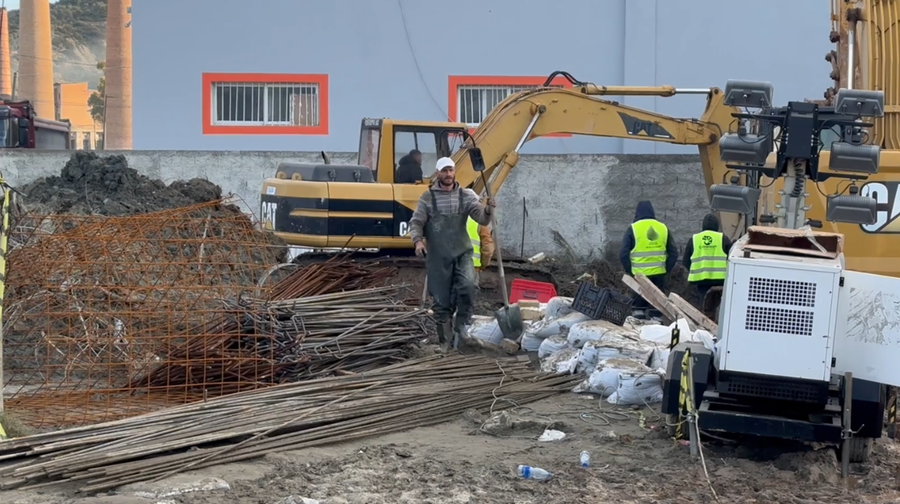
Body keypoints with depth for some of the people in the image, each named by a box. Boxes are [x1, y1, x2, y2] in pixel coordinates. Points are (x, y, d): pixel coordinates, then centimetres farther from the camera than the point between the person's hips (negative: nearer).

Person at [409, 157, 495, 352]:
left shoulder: (467, 195, 4)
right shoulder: (427, 197, 1)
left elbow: (482, 219, -4)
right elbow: (416, 223, 1)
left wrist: (487, 210, -26)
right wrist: (418, 240, -18)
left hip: (462, 253, 0)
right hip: (438, 257, 0)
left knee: (467, 285, -25)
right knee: (442, 301, 3)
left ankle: (460, 325, -3)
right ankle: (446, 342, 17)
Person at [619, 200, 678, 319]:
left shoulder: (633, 228, -4)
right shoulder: (663, 228, 6)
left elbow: (623, 254, -7)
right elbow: (674, 253, 8)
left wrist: (629, 270, 4)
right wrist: (667, 269, 12)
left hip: (639, 274, -3)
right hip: (659, 274, 3)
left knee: (638, 306, 4)